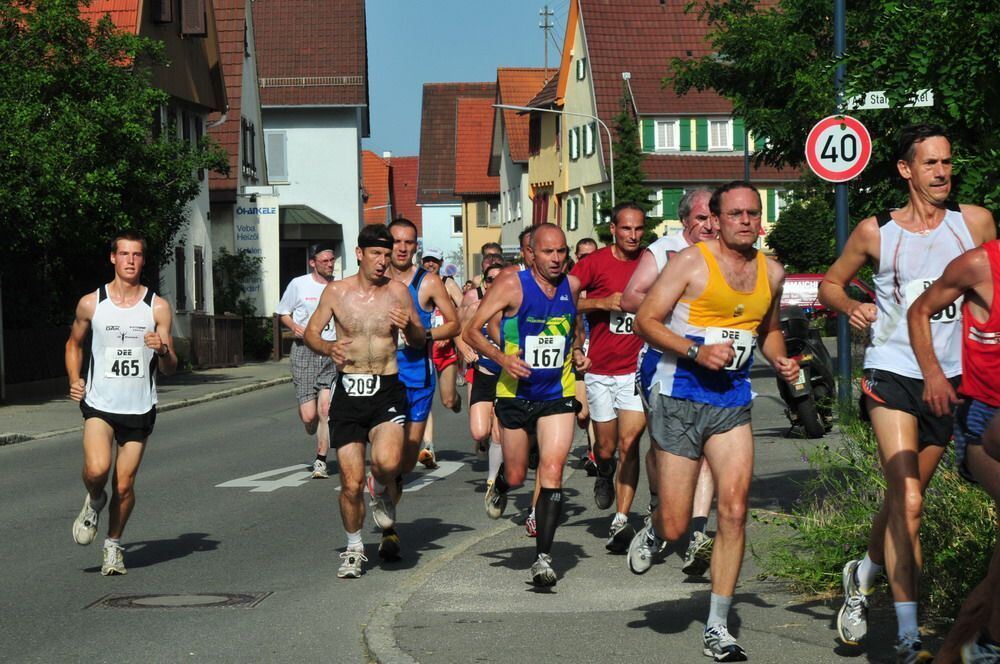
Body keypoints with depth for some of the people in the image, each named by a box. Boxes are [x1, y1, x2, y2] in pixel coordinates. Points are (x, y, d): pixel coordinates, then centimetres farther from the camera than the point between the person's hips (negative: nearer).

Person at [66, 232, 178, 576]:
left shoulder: (158, 308, -1)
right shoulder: (91, 303, 0)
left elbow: (170, 369, 1)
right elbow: (74, 344, 18)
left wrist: (162, 351, -21)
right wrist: (74, 379, 2)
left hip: (139, 409, 1)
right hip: (98, 405, -1)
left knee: (124, 485, 4)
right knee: (97, 469, -24)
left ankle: (113, 545, 26)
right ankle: (94, 502, 10)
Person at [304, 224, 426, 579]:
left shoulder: (397, 291, 3)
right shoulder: (336, 291, 3)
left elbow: (420, 339, 11)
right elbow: (311, 332, 9)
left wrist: (409, 327, -12)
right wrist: (328, 348, -13)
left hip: (387, 390, -1)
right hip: (348, 390, 1)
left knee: (388, 462, -26)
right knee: (351, 481, 0)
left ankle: (386, 495, 11)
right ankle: (354, 549, 23)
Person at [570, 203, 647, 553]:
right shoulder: (595, 262, -3)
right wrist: (602, 302, -19)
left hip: (637, 367, 0)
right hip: (600, 370, 0)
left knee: (629, 444, -11)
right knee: (606, 447, 7)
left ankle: (621, 521, -9)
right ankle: (603, 473, 43)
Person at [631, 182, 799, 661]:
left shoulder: (771, 272, 9)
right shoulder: (692, 262, -7)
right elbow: (646, 321, -9)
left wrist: (780, 360, 6)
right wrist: (696, 352, -21)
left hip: (732, 401, 4)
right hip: (680, 398, -4)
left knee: (734, 510, -9)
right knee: (676, 528, -2)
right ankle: (653, 532, 38)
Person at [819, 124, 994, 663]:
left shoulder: (974, 223, 2)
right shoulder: (875, 232, -2)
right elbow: (830, 282, 13)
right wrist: (850, 306, -9)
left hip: (948, 379, 3)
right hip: (892, 374, -3)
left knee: (906, 497, 15)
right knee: (907, 502, -14)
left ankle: (863, 575, 43)